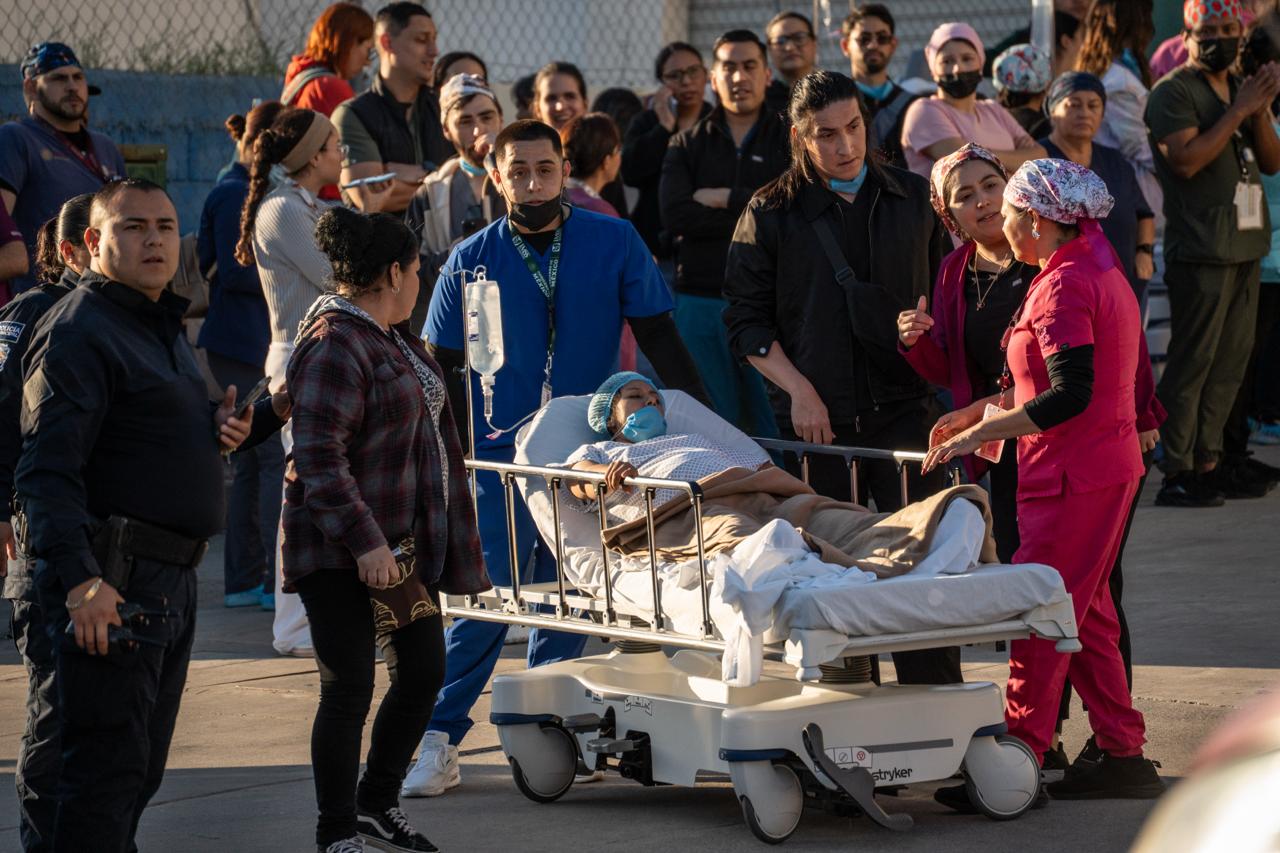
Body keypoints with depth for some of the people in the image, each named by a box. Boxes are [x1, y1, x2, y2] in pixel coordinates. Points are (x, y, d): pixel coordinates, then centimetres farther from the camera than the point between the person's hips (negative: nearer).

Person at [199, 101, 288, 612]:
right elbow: (234, 271, -19)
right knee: (278, 456, -10)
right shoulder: (233, 195, -12)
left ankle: (244, 579, 13)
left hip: (261, 343, 10)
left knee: (254, 460, 10)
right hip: (245, 344, -10)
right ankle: (281, 580, -9)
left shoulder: (256, 193, 18)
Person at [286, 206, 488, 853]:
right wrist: (365, 543, -26)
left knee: (423, 671, 12)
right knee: (350, 689, -5)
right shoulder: (335, 346, -18)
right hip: (341, 550, -10)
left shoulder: (394, 338, 14)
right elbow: (319, 458, -23)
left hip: (401, 544, 10)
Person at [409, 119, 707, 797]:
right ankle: (438, 741, -1)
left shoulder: (613, 244, 0)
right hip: (501, 454, -1)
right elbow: (438, 367, 5)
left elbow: (660, 339, 3)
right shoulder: (471, 261, 0)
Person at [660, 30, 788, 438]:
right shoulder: (687, 145, 13)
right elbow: (674, 215, -5)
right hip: (700, 303, 2)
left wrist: (727, 199, -5)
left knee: (776, 428, -5)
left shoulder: (789, 140, 7)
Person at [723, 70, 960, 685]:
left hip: (902, 408, 1)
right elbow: (746, 318, 3)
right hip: (818, 417, -1)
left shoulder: (913, 200, 11)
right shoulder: (771, 214, 4)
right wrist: (799, 389, -7)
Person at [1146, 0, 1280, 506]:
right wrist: (1238, 110, -16)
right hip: (1201, 250, -8)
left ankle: (1206, 464, 15)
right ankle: (1176, 474, -7)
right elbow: (1186, 159, -19)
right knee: (1192, 360, -9)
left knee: (1231, 361, 9)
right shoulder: (1174, 93, -7)